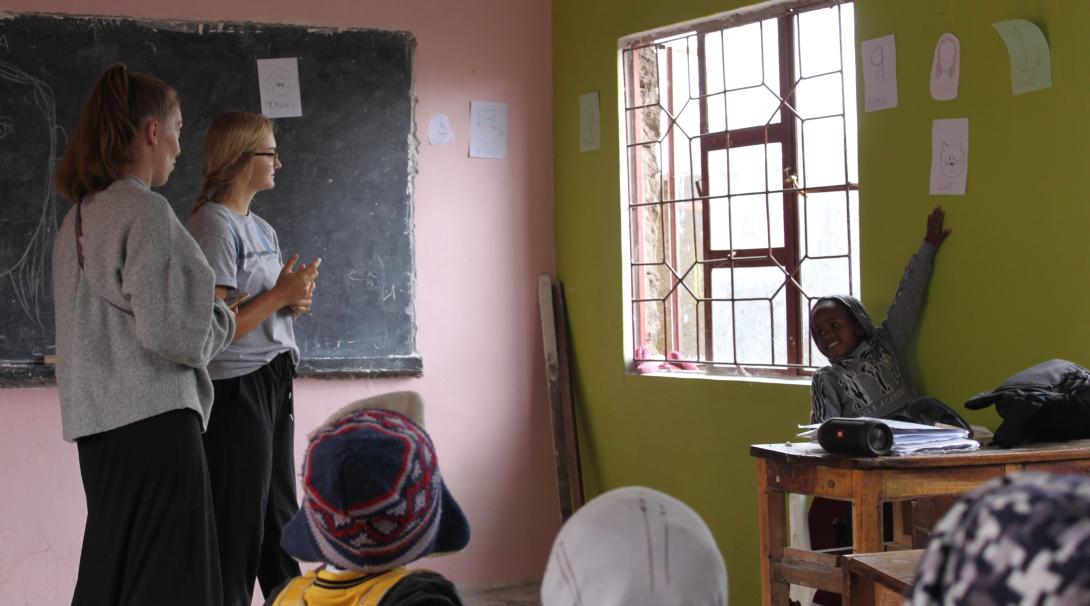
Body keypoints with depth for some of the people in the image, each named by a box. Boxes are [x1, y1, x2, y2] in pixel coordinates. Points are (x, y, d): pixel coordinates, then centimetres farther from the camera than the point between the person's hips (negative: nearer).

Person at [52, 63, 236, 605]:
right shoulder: (146, 211, -12)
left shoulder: (78, 219, 14)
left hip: (98, 422, 9)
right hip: (153, 418, -9)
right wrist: (222, 322, 1)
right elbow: (168, 331, -18)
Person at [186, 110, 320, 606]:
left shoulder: (262, 229, 15)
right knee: (240, 529, -4)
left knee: (280, 520, 13)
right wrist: (280, 295, -13)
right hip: (236, 389, -9)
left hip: (273, 383, 9)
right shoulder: (213, 225, -12)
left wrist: (294, 299, 3)